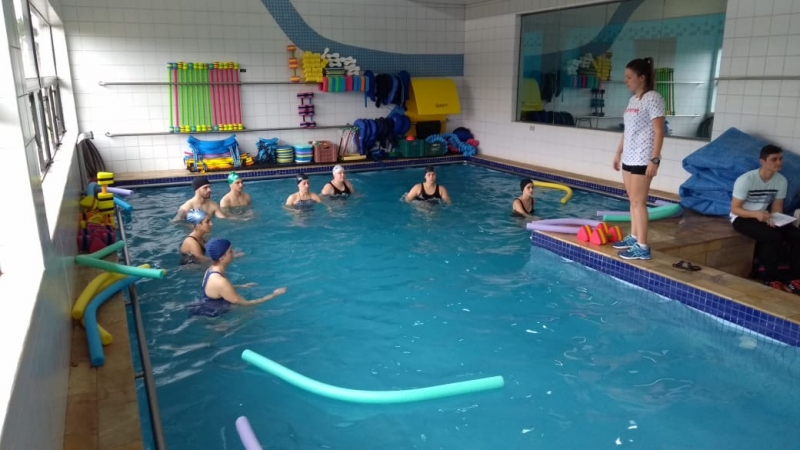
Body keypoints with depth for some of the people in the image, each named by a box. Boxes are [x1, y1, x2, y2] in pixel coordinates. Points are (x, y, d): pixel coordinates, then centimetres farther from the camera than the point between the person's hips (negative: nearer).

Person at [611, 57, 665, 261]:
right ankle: (633, 237, 24)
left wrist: (654, 160, -21)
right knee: (633, 200, 14)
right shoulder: (633, 99, 13)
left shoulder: (653, 98, -12)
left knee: (638, 201, -7)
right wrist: (618, 153, 19)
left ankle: (642, 247, -3)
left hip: (643, 159, -8)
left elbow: (659, 132, -16)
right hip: (629, 158, 9)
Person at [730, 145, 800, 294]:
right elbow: (735, 209, -18)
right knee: (774, 236, -30)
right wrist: (756, 214, -35)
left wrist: (773, 218, -22)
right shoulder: (746, 180, -21)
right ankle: (770, 278, -12)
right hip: (742, 218, -6)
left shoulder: (781, 181, -5)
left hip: (763, 217, 6)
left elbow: (777, 207, 1)